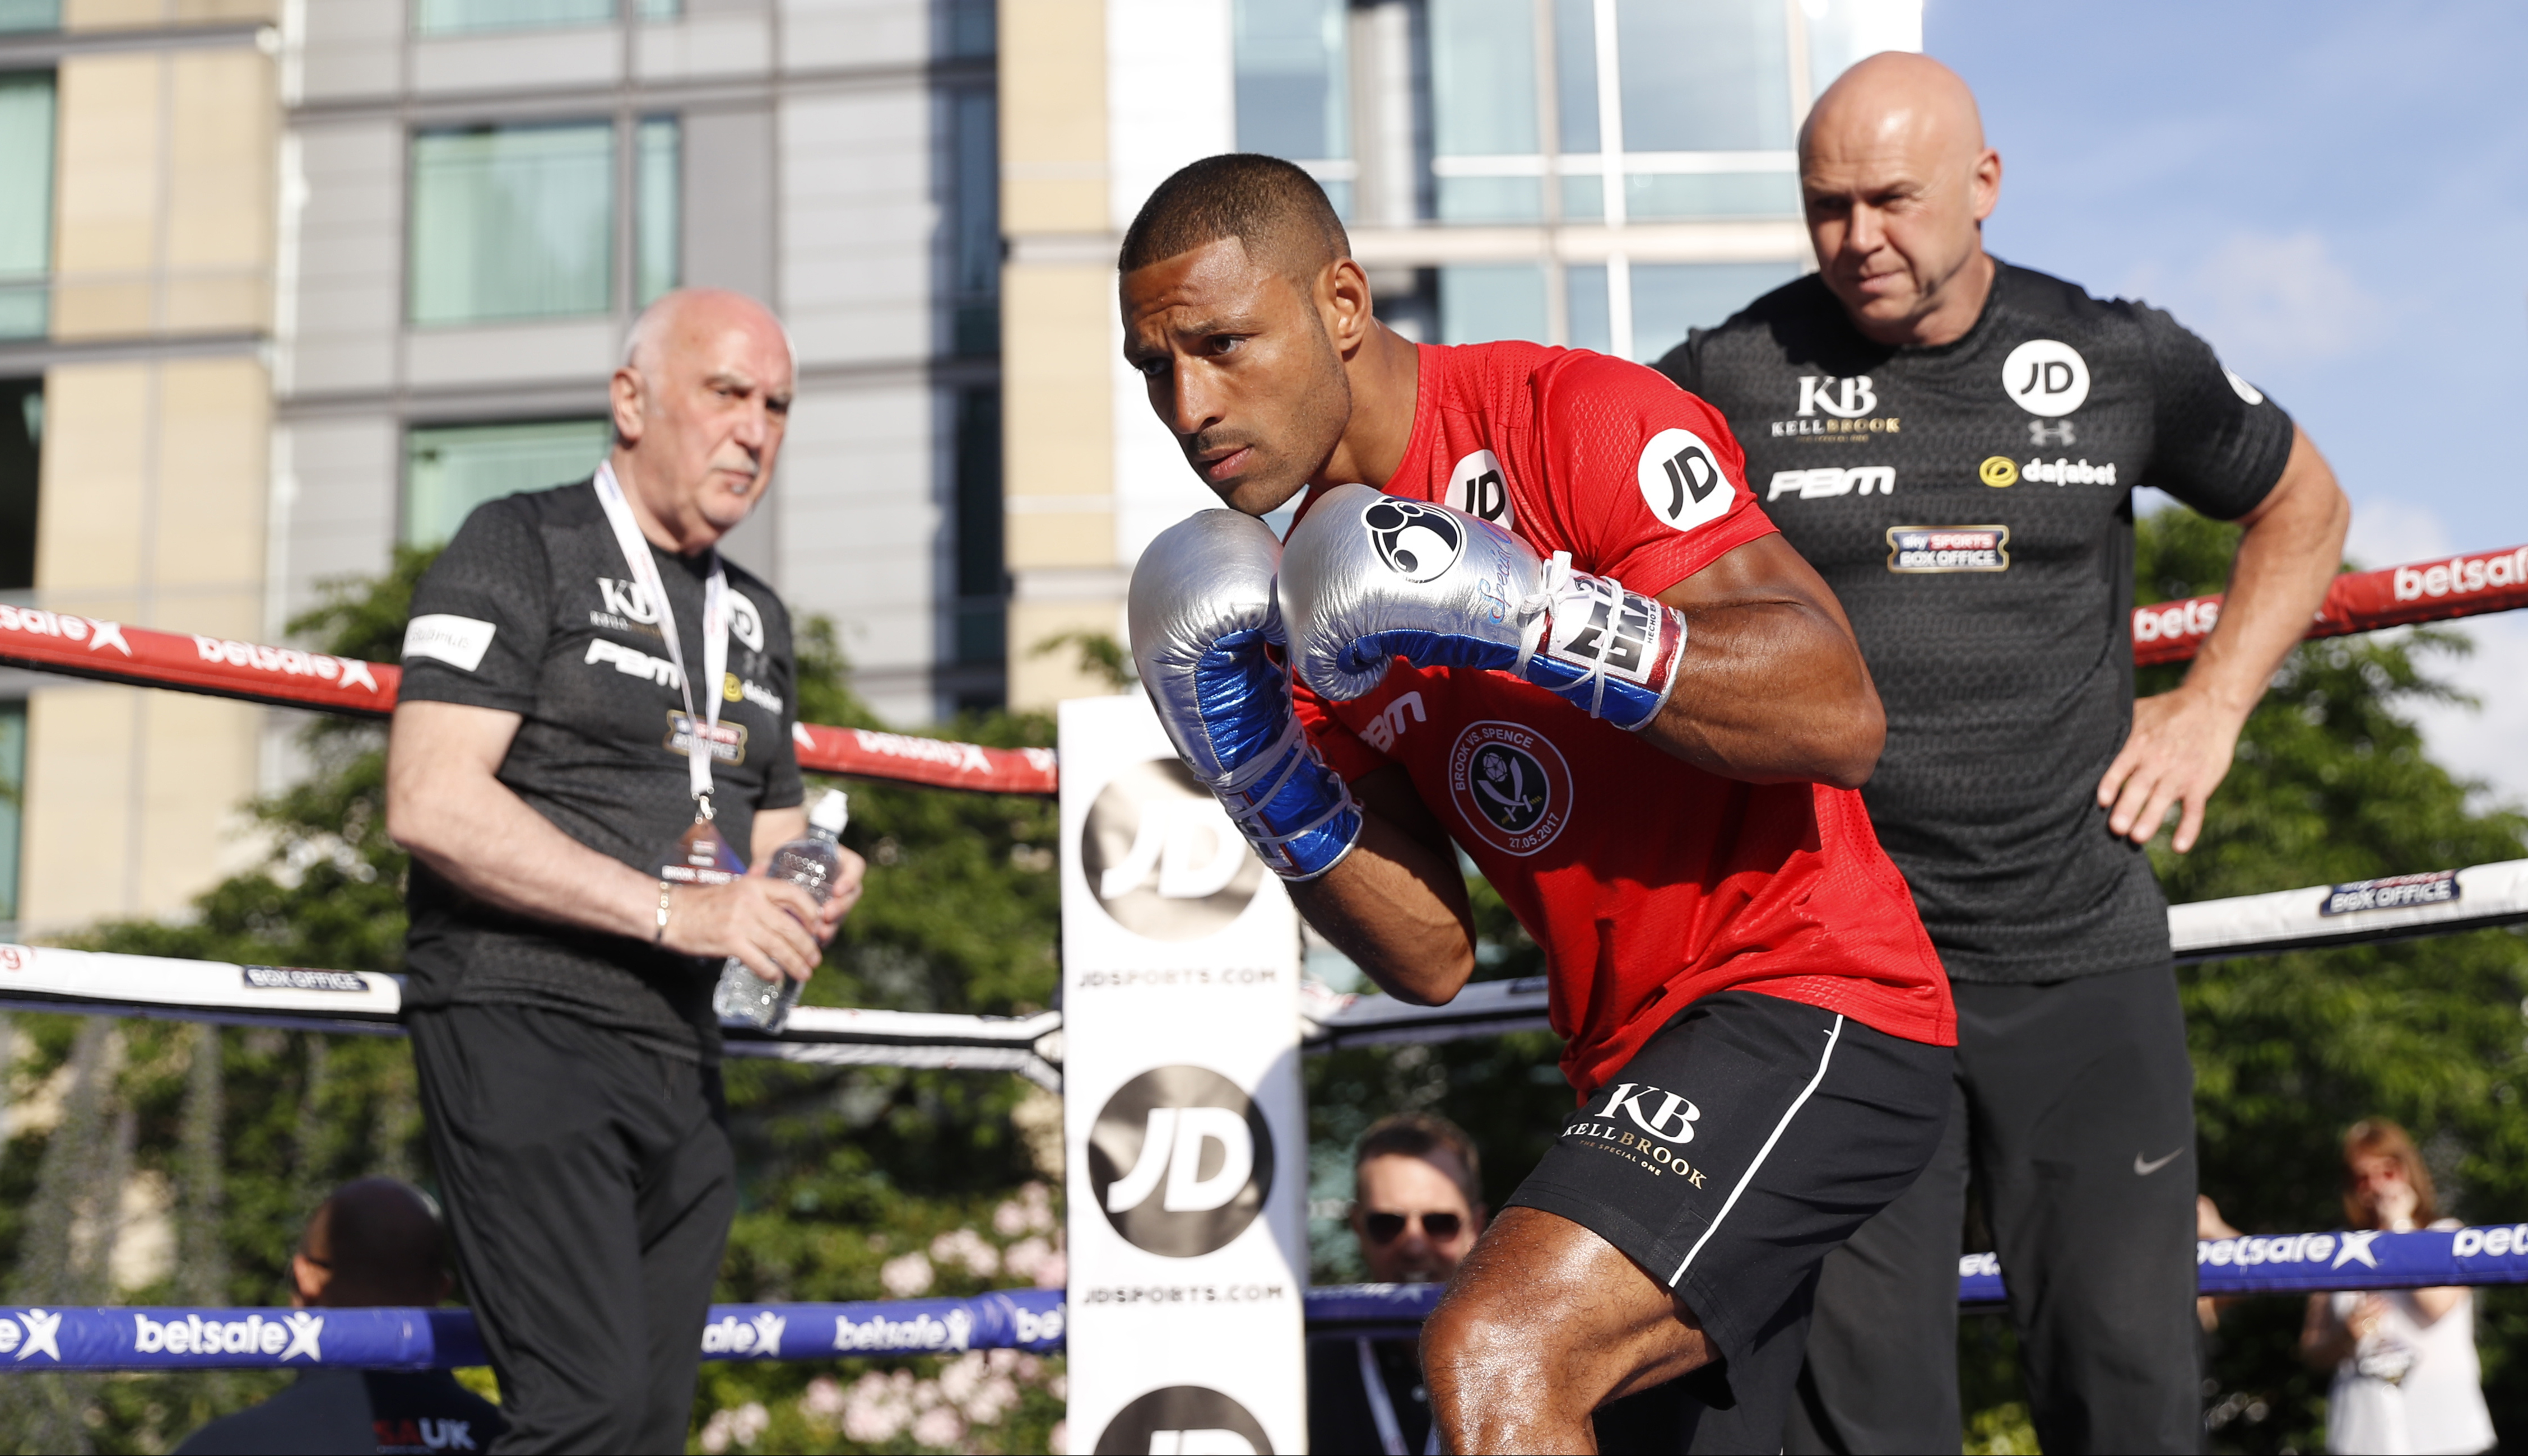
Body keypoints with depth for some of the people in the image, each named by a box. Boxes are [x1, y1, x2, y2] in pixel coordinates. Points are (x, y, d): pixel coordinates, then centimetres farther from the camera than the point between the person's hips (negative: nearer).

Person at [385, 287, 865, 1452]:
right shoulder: (521, 548, -2)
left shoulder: (754, 618, 21)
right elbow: (430, 803, -14)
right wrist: (671, 910, -17)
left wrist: (812, 890, 3)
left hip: (679, 1053, 8)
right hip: (522, 1023, -7)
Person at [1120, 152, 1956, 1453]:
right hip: (1642, 1055, 9)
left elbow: (1839, 720, -23)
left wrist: (1520, 610, -29)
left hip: (1811, 1002, -9)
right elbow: (1432, 958, 5)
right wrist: (1254, 764, -9)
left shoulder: (1575, 418, -12)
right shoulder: (1314, 590, 9)